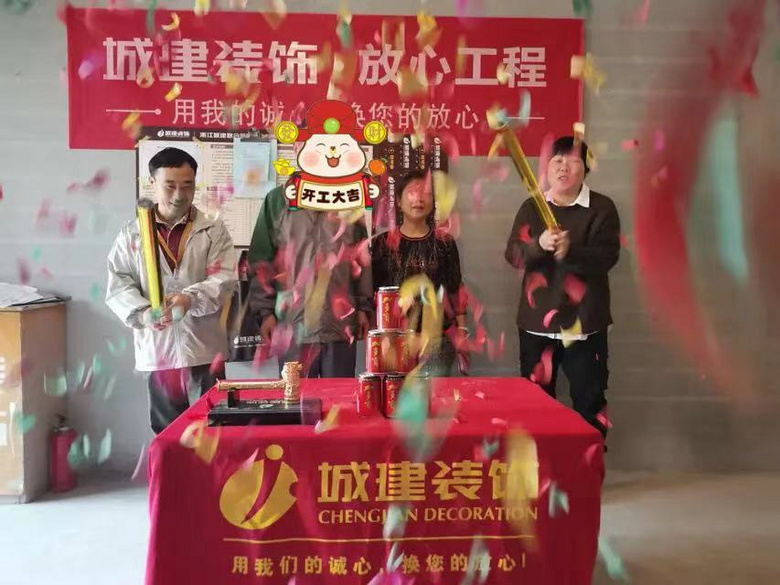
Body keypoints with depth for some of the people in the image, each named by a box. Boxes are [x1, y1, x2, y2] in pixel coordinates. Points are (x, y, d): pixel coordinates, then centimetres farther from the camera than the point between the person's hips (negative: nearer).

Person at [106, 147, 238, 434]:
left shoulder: (214, 231, 4)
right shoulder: (131, 234, 7)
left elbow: (225, 279, -6)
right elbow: (118, 285, 3)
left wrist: (191, 298, -24)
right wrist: (142, 313, -17)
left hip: (205, 349, -1)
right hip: (157, 350, 1)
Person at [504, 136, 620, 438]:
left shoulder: (602, 208, -2)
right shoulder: (531, 207, 6)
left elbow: (607, 256, -14)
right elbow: (513, 254, -4)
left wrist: (570, 251, -32)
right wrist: (539, 245, -25)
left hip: (584, 323, -3)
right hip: (536, 321, 3)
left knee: (589, 399, 3)